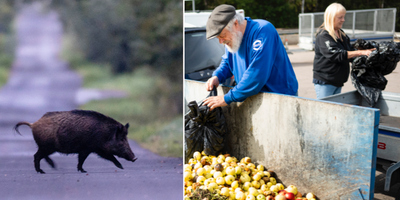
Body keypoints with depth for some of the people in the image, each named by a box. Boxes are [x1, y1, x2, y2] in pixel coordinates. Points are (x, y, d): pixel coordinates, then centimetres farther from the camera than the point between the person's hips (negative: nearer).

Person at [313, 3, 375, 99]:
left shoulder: (342, 34, 12)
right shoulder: (323, 36, -14)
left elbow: (350, 50, 16)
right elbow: (337, 55, -24)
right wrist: (361, 52, -26)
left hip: (337, 81, 8)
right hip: (324, 82, -8)